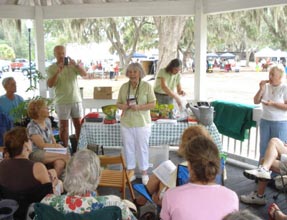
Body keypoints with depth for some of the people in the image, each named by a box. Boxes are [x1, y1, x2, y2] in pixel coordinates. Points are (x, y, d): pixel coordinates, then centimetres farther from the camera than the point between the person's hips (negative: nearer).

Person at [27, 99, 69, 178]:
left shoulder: (47, 121, 10)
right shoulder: (32, 127, -12)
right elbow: (42, 145, -15)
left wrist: (56, 145, -1)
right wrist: (58, 146, -8)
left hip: (49, 151, 6)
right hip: (37, 154, -6)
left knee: (60, 163, -29)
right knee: (65, 156, -28)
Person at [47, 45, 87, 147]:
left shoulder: (72, 65, 6)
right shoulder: (52, 68, 0)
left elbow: (85, 74, -6)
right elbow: (50, 84, -11)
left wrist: (75, 64, -20)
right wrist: (58, 72, -21)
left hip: (76, 100, 2)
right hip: (62, 101, -2)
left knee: (79, 125, 8)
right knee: (64, 126, 2)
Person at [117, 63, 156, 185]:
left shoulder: (147, 86, -6)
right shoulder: (124, 87, 5)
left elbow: (153, 104, -7)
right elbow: (118, 103, 10)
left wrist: (139, 107, -21)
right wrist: (122, 106, -13)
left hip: (142, 123, -3)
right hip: (126, 123, 3)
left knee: (142, 148, 7)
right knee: (128, 148, 11)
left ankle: (144, 172, 23)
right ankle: (130, 172, 26)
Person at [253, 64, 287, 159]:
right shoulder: (266, 86, 3)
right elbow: (256, 101, 3)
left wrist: (273, 103, -23)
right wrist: (261, 89, -8)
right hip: (265, 121, 5)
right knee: (263, 147, 13)